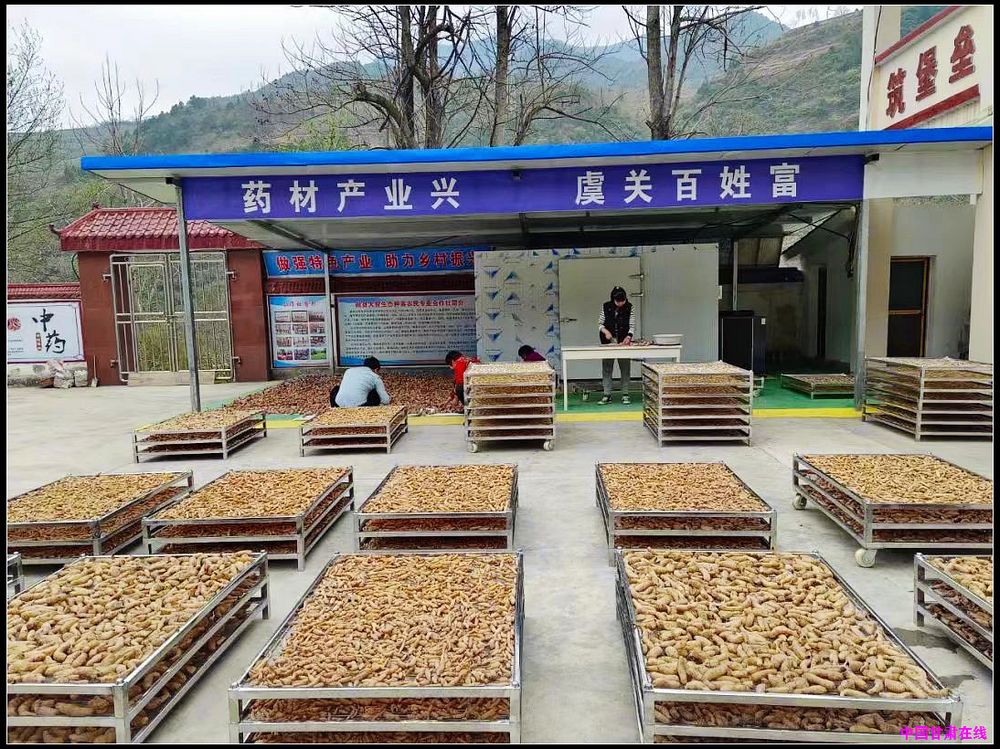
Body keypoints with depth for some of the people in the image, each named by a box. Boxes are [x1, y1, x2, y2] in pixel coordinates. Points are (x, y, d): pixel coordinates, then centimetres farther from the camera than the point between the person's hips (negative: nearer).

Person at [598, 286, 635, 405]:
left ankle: (625, 395, 10)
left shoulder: (629, 307, -4)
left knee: (625, 368, 2)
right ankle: (607, 395, 7)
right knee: (606, 368, 1)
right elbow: (600, 323, 2)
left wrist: (628, 337, -21)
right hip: (608, 342, 0)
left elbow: (631, 326, -4)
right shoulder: (606, 306, -4)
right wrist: (606, 331, -18)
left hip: (624, 342, 0)